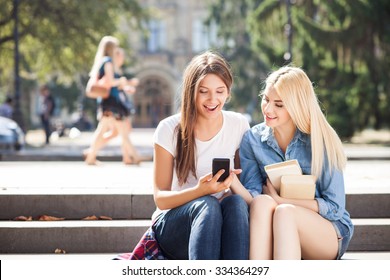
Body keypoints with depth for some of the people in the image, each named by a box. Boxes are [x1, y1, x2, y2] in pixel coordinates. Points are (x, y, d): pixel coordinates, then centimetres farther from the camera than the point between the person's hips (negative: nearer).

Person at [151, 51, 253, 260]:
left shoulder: (239, 125, 2)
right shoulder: (170, 129, -5)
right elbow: (160, 199, -6)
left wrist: (233, 182, -20)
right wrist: (201, 191, -26)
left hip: (223, 227, 2)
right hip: (174, 224, -2)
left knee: (236, 202, -32)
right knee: (207, 205, -35)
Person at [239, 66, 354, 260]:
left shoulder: (321, 141, -7)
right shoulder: (252, 139, 3)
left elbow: (335, 207, -10)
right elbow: (251, 197, -5)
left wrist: (280, 201, -16)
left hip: (330, 236, -2)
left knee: (285, 212, -34)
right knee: (262, 203, -31)